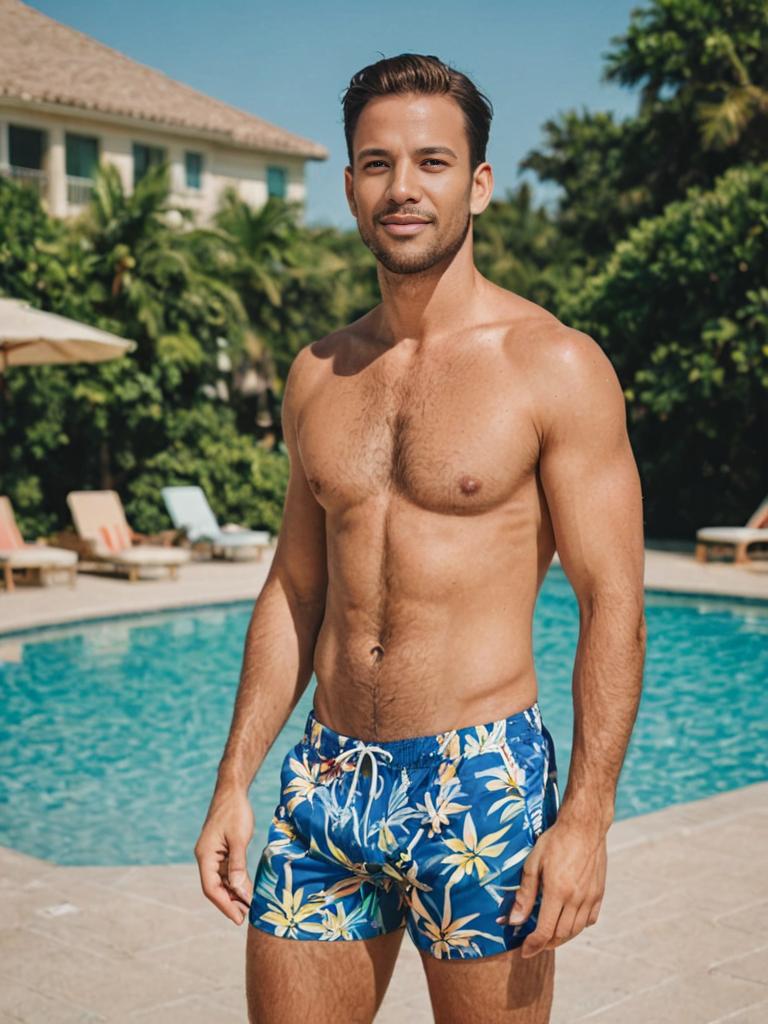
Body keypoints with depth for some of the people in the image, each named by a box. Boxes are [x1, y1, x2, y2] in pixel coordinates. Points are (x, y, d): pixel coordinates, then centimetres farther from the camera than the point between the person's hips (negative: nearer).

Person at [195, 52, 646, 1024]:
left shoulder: (554, 366, -7)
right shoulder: (317, 372, 9)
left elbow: (613, 605, -9)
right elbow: (292, 590, 13)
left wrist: (587, 817, -15)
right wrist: (233, 785, 11)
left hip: (480, 781, -4)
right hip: (324, 778, 5)